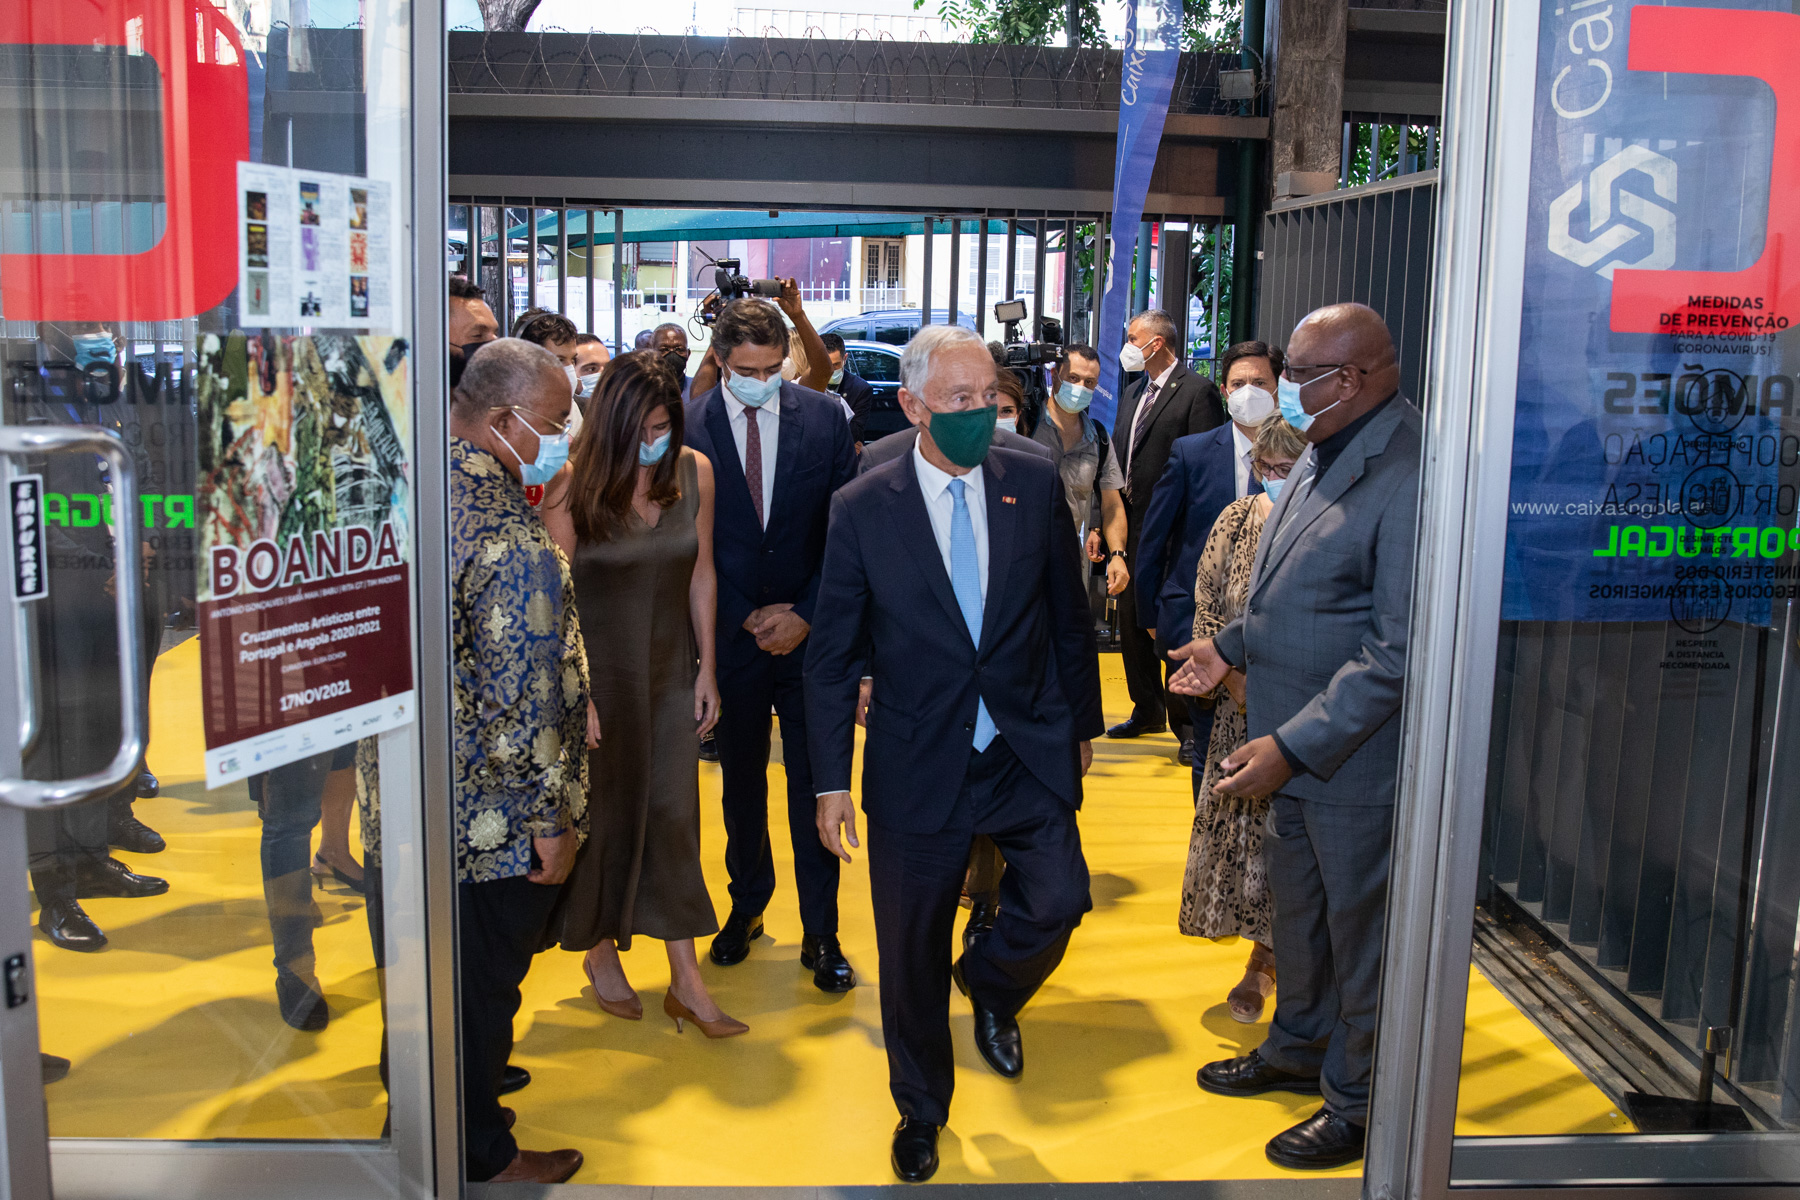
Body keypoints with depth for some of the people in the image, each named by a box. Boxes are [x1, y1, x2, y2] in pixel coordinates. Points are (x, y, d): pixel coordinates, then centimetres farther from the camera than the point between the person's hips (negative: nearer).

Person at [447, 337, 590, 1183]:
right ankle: (480, 1158, 30)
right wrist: (551, 820, -16)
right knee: (483, 981, 10)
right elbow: (523, 702, -27)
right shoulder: (515, 542, -29)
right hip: (492, 818, -8)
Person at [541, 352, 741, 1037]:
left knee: (673, 816, 4)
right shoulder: (573, 482, -15)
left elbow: (700, 576, 4)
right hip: (600, 673, -3)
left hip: (671, 671, 3)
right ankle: (600, 951, 34)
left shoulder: (695, 472, -4)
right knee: (605, 813, 11)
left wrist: (706, 669, 4)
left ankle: (685, 980, 12)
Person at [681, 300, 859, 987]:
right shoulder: (688, 427, -3)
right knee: (741, 782, 15)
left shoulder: (824, 418, -1)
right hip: (732, 638, 1)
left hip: (810, 631, 0)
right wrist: (747, 617, -6)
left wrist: (806, 614, -7)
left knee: (814, 786, 3)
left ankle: (821, 932, 15)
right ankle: (747, 906, 34)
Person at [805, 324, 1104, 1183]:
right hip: (918, 766, -1)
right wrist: (831, 780, -5)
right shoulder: (861, 509, -8)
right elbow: (833, 656, -3)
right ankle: (921, 1109, 36)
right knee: (912, 955, 10)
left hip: (1029, 754, 2)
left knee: (1058, 901, -8)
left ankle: (990, 987, 30)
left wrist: (1082, 721, 12)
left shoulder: (1036, 485, -3)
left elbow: (1069, 615, 8)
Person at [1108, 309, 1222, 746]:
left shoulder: (1197, 391, -8)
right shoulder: (1133, 393, 17)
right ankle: (1147, 710, 29)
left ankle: (1186, 720, 8)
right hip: (1132, 527, 8)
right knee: (1131, 622, 15)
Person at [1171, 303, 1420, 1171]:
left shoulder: (1406, 478, -25)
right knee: (1296, 909, 25)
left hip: (1354, 760, -9)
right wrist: (1234, 644, 15)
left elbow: (1395, 655, -27)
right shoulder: (1323, 453, 5)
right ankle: (1298, 1050, 47)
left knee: (1357, 929, 10)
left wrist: (1292, 744, -26)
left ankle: (1358, 1106, 31)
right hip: (1290, 745, 9)